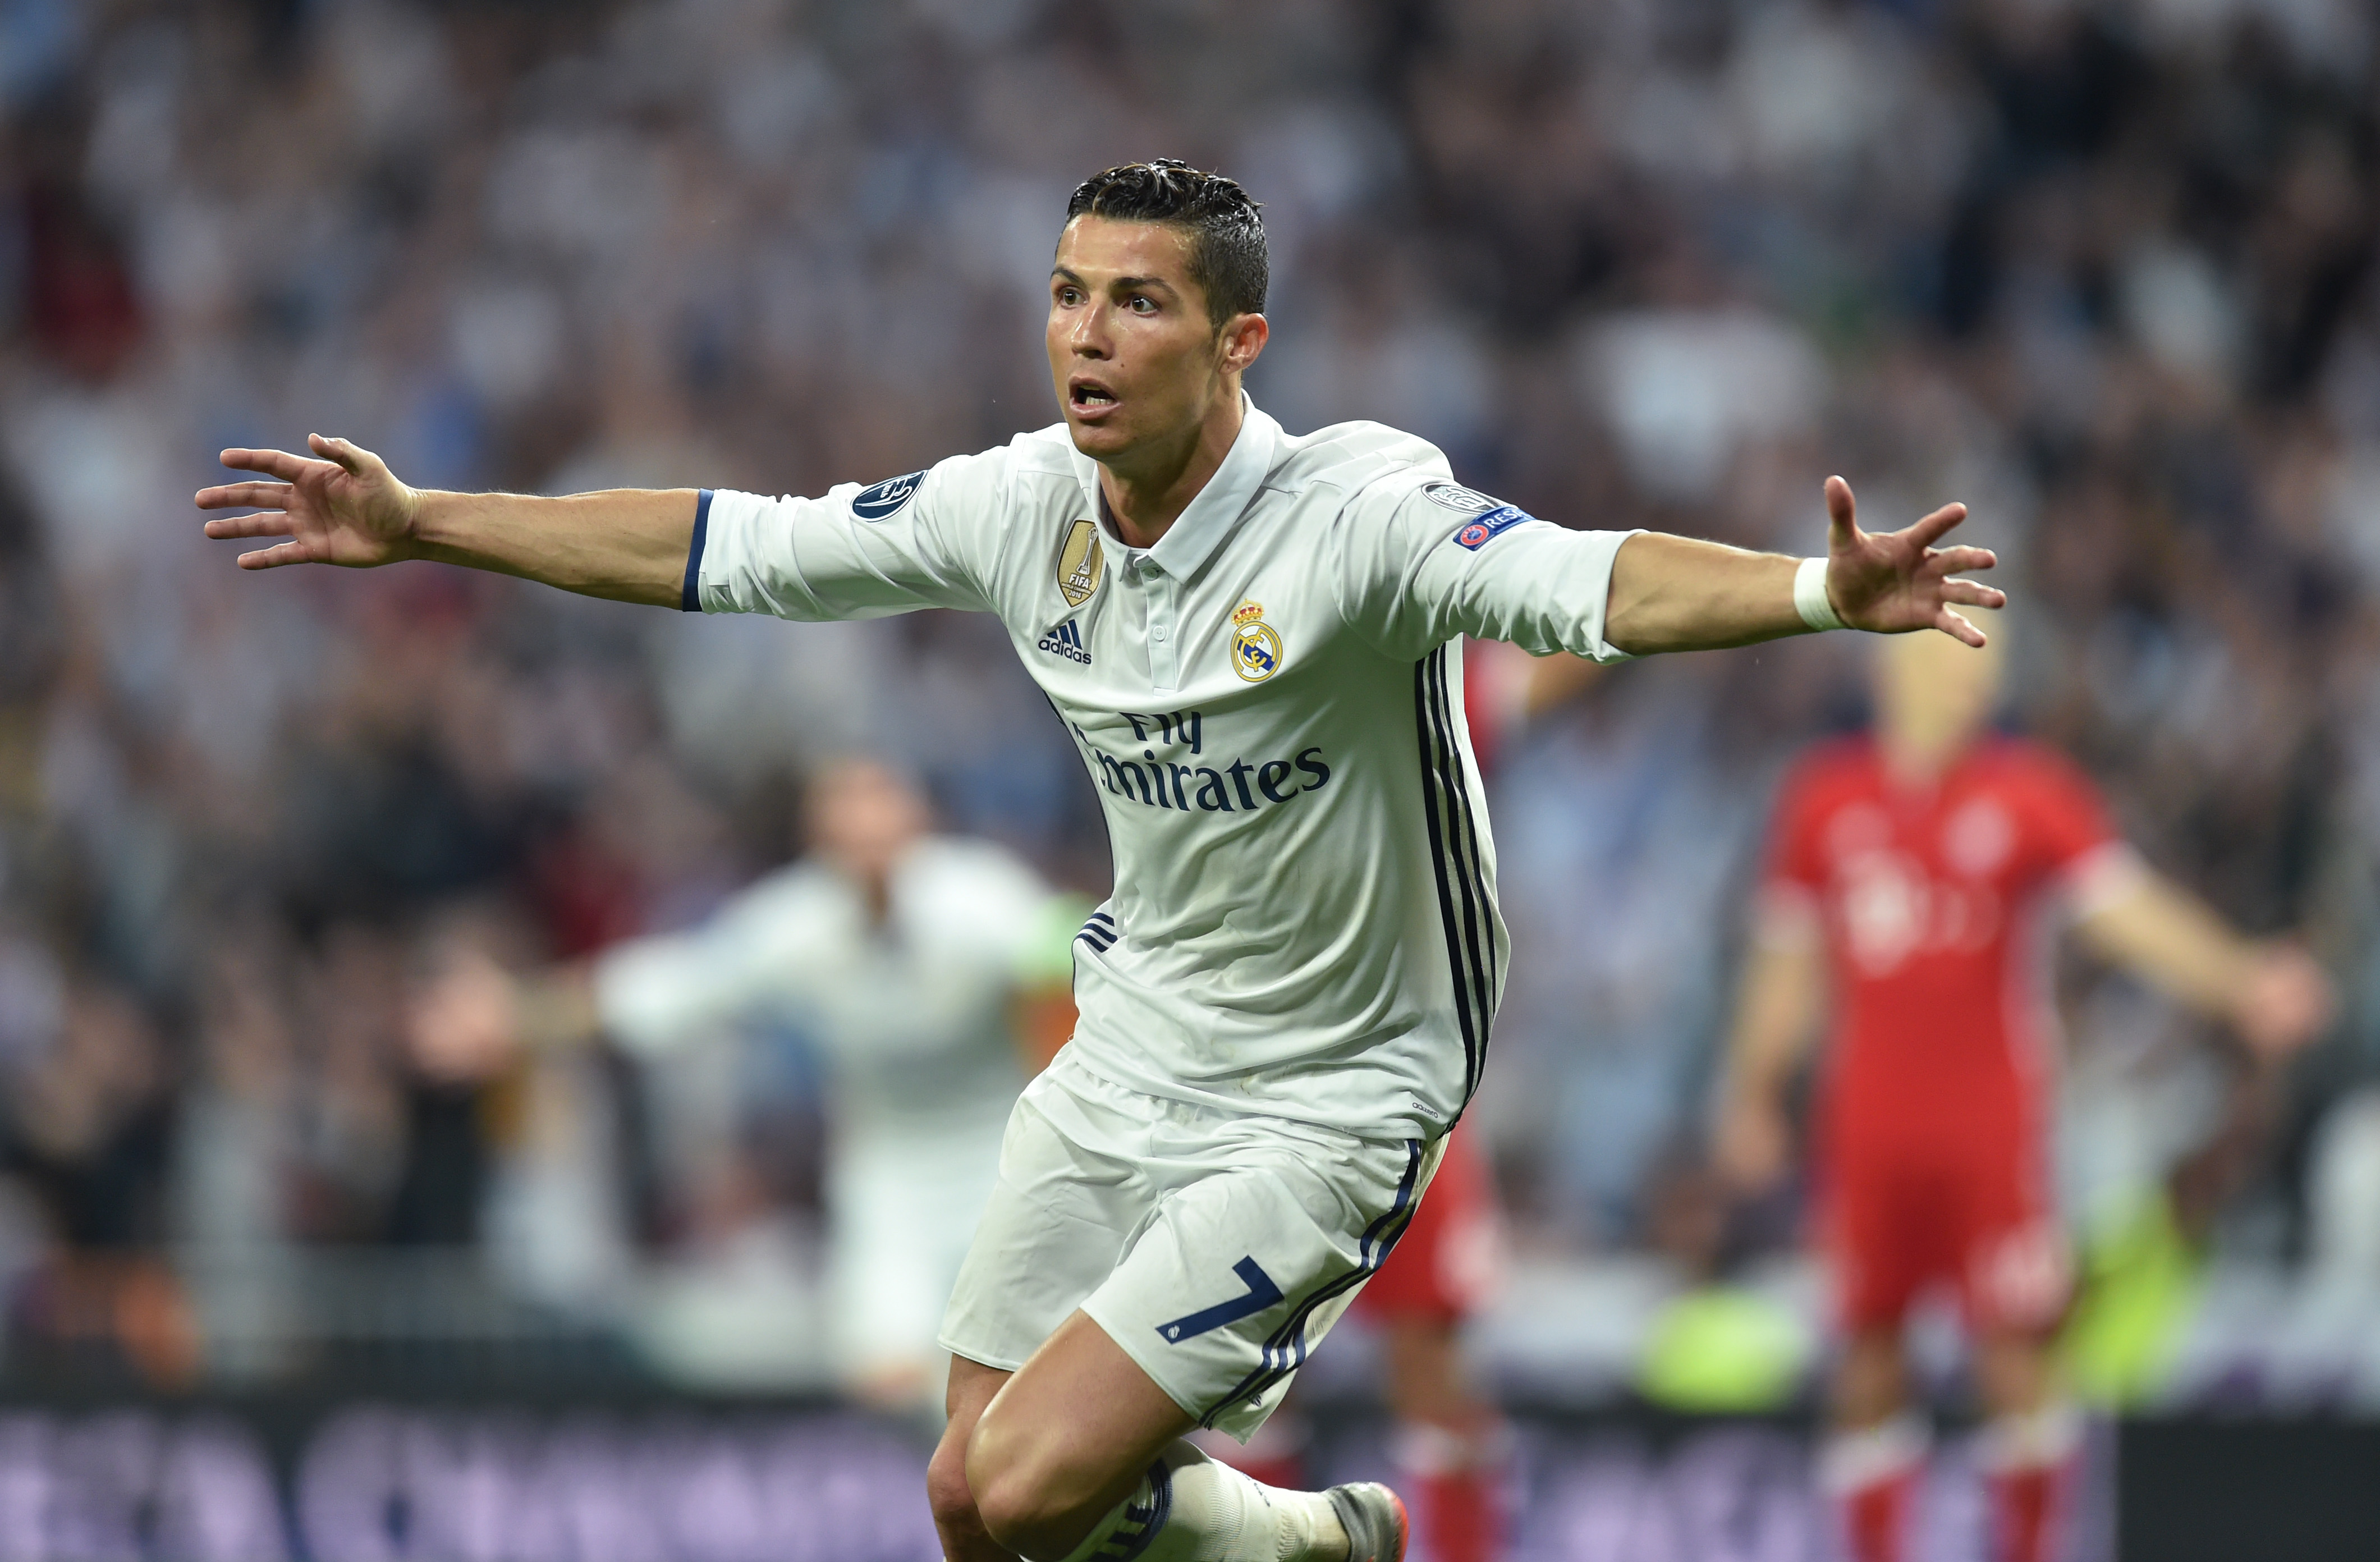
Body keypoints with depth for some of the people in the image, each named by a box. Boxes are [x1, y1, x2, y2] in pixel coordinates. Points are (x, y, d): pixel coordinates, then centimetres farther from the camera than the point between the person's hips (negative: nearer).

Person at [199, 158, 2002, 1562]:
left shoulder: (1358, 508, -24)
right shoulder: (1021, 507, -6)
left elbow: (1588, 583, -40)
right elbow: (724, 546, 4)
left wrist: (1824, 593, -59)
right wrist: (416, 523, 5)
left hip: (1324, 1107, -6)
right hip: (1130, 1057, 6)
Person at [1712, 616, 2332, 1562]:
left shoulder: (2031, 792, -1)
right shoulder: (1824, 798, 7)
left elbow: (2132, 915, -8)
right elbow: (1786, 969, 16)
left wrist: (2240, 981, -22)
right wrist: (1752, 1096, 19)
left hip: (1992, 1122, -2)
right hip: (1867, 1127, 2)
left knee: (2016, 1348, -5)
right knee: (1871, 1353, 4)